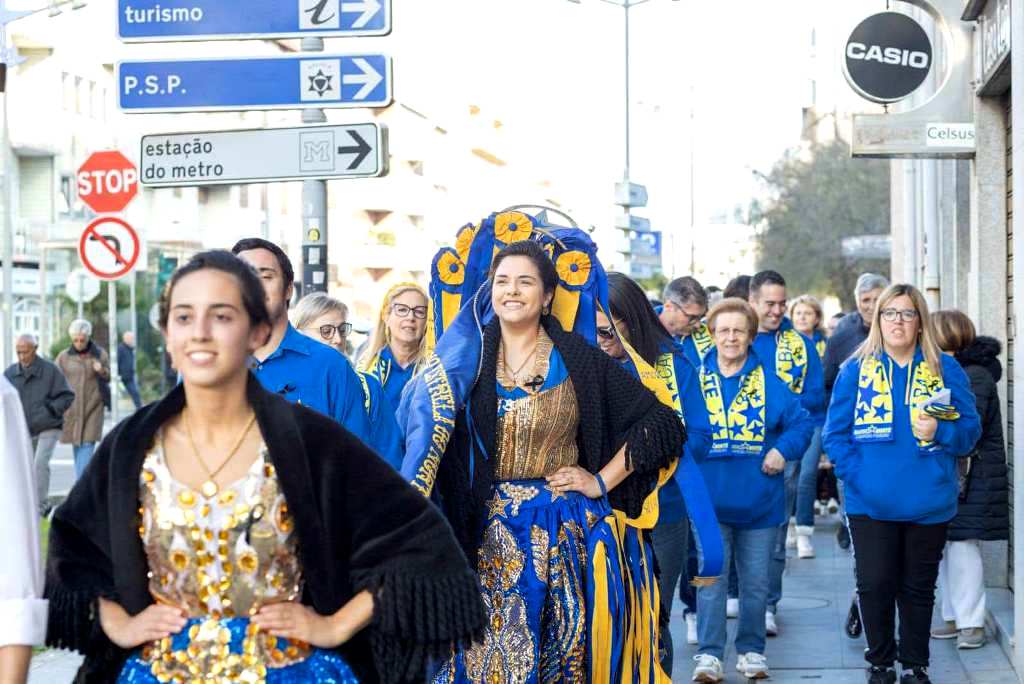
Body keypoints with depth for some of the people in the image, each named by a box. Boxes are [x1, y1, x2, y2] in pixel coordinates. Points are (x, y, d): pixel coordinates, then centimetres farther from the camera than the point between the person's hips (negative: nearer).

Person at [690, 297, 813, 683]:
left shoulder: (770, 383, 2)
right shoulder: (695, 380, 1)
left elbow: (801, 422, 3)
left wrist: (783, 450, -11)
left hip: (759, 502, 1)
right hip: (711, 499, -1)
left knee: (756, 581, 10)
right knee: (711, 579, -4)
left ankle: (752, 650, 22)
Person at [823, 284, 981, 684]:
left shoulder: (946, 370, 3)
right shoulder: (856, 370, 2)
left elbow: (970, 429, 3)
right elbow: (835, 432, 2)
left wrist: (940, 432, -17)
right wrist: (855, 474, -11)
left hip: (928, 503, 1)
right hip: (870, 503, 0)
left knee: (918, 587, 10)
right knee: (874, 585, 0)